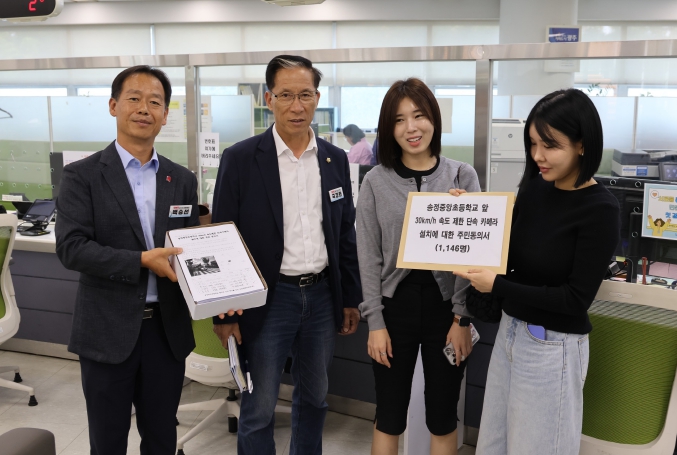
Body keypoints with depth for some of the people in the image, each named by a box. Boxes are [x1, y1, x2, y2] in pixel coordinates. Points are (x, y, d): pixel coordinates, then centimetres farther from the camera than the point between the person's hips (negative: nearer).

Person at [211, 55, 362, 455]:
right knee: (259, 409, 7)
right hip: (268, 298, -4)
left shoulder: (336, 159, 4)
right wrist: (225, 314, -7)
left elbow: (345, 234, 10)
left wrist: (351, 298, 10)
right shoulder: (241, 159, -8)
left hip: (323, 294, 4)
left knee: (314, 398, 20)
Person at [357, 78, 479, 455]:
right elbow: (369, 257, -1)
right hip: (395, 304, 0)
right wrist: (375, 322, -5)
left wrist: (463, 318, -8)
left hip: (445, 305, 0)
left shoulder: (463, 176, 0)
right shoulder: (376, 181, 0)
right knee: (389, 415, 11)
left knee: (443, 417, 13)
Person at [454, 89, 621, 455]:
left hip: (552, 346, -6)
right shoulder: (534, 188, 1)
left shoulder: (601, 209, -17)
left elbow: (576, 299, -17)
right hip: (511, 330, 7)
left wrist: (496, 285, -19)